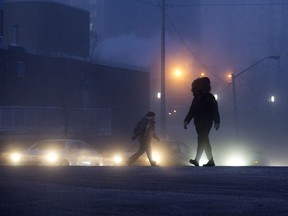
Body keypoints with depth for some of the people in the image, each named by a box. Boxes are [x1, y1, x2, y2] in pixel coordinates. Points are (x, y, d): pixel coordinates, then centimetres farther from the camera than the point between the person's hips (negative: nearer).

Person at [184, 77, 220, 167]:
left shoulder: (209, 97, -5)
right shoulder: (196, 98, 15)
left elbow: (215, 111, -9)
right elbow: (191, 111, 17)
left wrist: (216, 122, -16)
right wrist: (186, 120, 7)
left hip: (206, 122, -7)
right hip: (198, 123, 7)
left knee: (202, 140, -16)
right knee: (205, 141, 8)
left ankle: (197, 160, -24)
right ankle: (211, 161, 14)